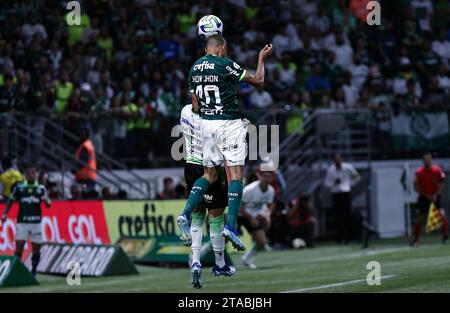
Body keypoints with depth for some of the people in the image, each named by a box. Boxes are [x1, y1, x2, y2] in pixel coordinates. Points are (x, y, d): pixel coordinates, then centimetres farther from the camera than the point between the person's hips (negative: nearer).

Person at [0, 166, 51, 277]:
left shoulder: (41, 189, 5)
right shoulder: (19, 188, 4)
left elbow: (49, 205, 4)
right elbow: (10, 201, 12)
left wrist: (46, 200, -19)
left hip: (36, 222, 1)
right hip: (22, 222, -1)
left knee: (36, 250, 3)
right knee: (19, 248, -9)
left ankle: (33, 272, 18)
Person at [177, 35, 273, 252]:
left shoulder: (195, 68, 10)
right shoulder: (225, 65, -11)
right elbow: (258, 81, -3)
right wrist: (261, 58, 12)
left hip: (206, 123, 7)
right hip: (228, 123, -7)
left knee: (210, 174, 15)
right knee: (235, 173, -4)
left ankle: (185, 214, -2)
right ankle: (230, 226, -15)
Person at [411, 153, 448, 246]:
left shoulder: (437, 170, -6)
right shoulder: (419, 172, -8)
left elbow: (441, 185, -1)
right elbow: (416, 187, -5)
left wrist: (436, 195, -14)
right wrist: (427, 196, -12)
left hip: (435, 196, 0)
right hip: (424, 197, 0)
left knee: (442, 214, -16)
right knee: (420, 219, -2)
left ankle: (445, 237, -6)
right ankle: (415, 239, 12)